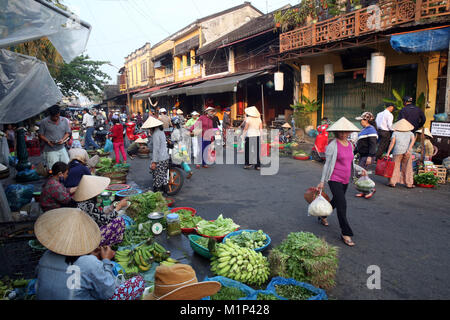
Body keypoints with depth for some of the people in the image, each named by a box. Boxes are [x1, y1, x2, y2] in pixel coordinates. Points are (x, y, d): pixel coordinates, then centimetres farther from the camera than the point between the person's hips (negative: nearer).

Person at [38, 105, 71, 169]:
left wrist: (63, 139, -10)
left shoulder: (64, 120, 5)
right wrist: (48, 141, -17)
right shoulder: (44, 122, -5)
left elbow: (68, 132, 9)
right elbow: (41, 135, -1)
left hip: (62, 148, 4)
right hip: (50, 150, -3)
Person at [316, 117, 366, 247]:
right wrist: (322, 181, -11)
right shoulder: (333, 145, -13)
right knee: (342, 205, -10)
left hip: (345, 180, 8)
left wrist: (360, 169, 8)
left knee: (336, 201, 20)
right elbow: (327, 164, -11)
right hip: (335, 180, -7)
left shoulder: (350, 145, 9)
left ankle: (322, 216, 46)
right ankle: (346, 233, -1)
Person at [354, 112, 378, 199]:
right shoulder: (364, 129, 17)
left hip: (367, 156, -10)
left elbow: (373, 144, -21)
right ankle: (364, 191, 20)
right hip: (362, 155, 10)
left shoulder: (371, 130, -14)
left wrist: (370, 156, -26)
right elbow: (359, 144, 24)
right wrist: (354, 152, 26)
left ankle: (371, 189, 1)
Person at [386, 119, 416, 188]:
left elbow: (392, 142, -1)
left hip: (398, 151, -2)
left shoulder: (395, 133, 12)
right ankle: (409, 184, 13)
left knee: (395, 167, 3)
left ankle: (392, 182, -1)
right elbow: (413, 139, -1)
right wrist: (409, 149, -11)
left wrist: (388, 152, -4)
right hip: (407, 152, 2)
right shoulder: (410, 133, 18)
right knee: (407, 168, 9)